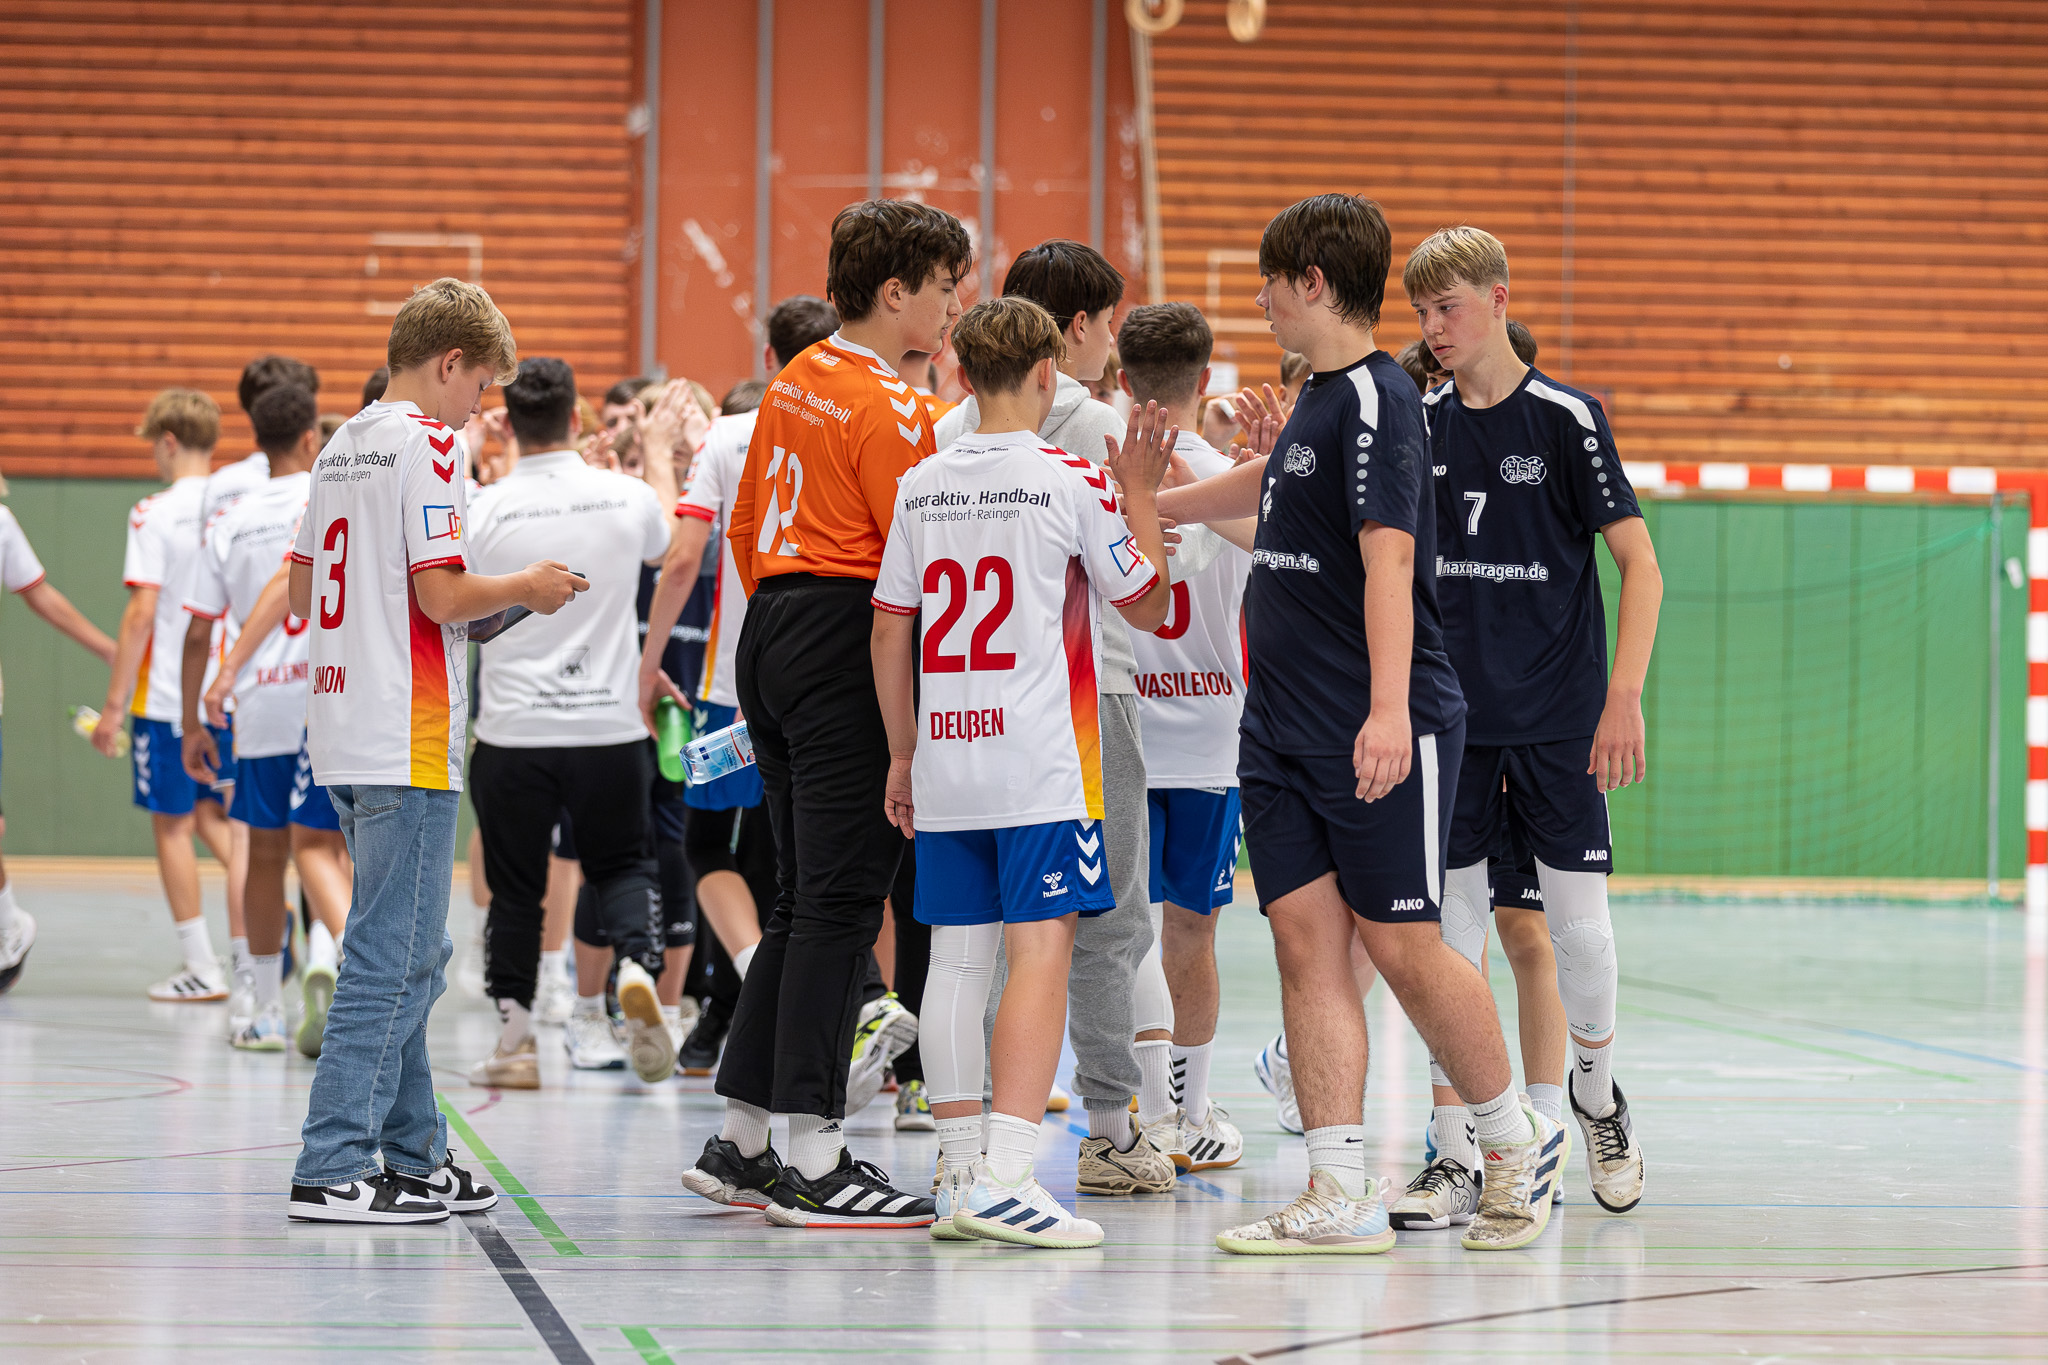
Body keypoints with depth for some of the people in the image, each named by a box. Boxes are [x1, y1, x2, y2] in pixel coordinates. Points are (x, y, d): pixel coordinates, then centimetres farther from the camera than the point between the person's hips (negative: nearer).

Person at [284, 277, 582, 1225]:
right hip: (407, 744, -9)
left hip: (345, 736, 9)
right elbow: (443, 596, -18)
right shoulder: (428, 445, -11)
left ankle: (411, 1155, 20)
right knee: (395, 959, -7)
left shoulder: (343, 446, 15)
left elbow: (303, 593, 18)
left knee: (405, 955, 16)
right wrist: (524, 589, 0)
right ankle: (332, 1171, -9)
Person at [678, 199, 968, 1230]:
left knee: (802, 900, 14)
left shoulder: (796, 382, 14)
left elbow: (745, 525, 20)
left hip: (773, 629, 9)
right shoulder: (890, 408, -12)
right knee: (840, 901, -7)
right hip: (848, 649, -9)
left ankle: (739, 1143, 17)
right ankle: (812, 1162, -7)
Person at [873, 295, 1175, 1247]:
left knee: (956, 958, 10)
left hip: (944, 765, 5)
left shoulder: (921, 486, 9)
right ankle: (1003, 1177, -18)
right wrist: (1139, 494, 13)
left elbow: (889, 632, 12)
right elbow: (1147, 605, 3)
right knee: (1041, 954, -8)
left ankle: (959, 1172, 13)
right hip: (1043, 766, -5)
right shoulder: (1071, 481, -6)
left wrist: (903, 753, 20)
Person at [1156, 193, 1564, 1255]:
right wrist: (1154, 507, 50)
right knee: (1306, 941, 1)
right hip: (1283, 729, 9)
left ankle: (1515, 1140, 16)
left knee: (1401, 944, -3)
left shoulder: (1375, 399, -13)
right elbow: (1271, 486, 36)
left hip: (1381, 738, -9)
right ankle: (1341, 1196, -1)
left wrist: (1390, 710, -32)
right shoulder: (1318, 401, 15)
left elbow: (1389, 556, -23)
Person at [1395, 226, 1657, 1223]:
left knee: (1579, 925, -1)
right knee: (1451, 928, 0)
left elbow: (1640, 565, -6)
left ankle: (1597, 1093, 27)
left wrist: (1624, 700, -13)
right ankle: (1454, 1156, 4)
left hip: (1558, 720, -3)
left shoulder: (1565, 417, -6)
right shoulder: (1419, 423, 6)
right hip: (1452, 713, 3)